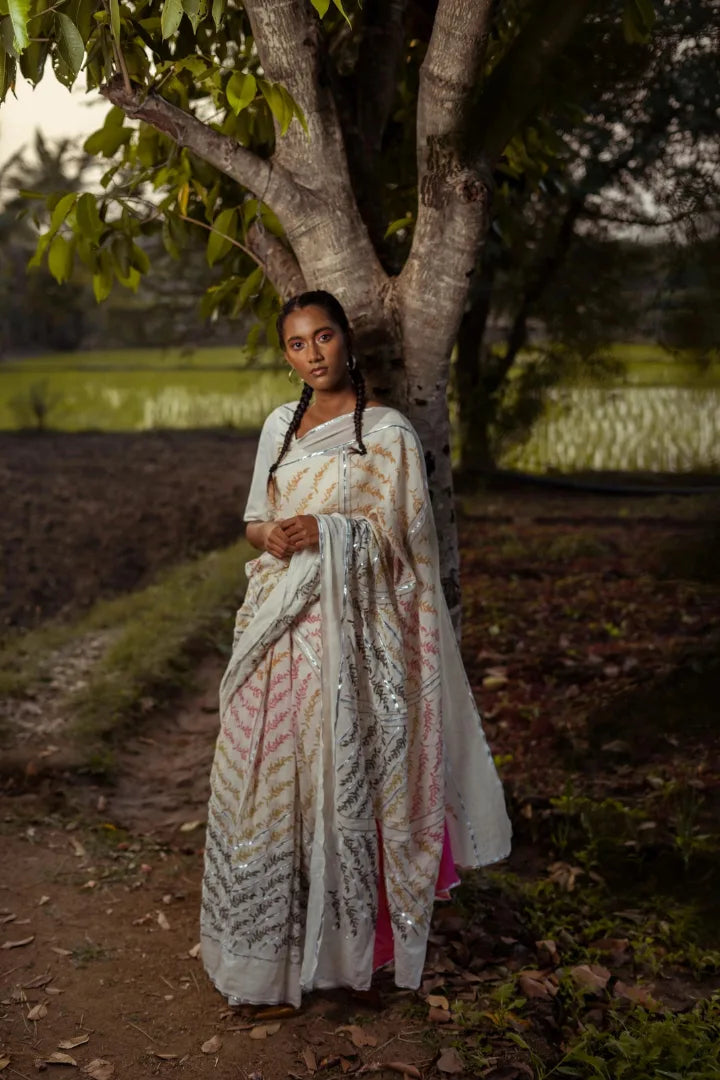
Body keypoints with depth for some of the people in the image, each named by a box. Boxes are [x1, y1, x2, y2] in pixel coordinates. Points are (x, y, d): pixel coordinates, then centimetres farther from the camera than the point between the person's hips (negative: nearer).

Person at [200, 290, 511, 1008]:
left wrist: (327, 532, -19)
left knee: (335, 772, -2)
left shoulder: (387, 433, -3)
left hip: (345, 625, -5)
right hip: (274, 620, 5)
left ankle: (333, 940, 14)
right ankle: (268, 942, 22)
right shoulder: (279, 426, 13)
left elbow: (400, 536, -5)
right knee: (264, 771, 7)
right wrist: (269, 534, -6)